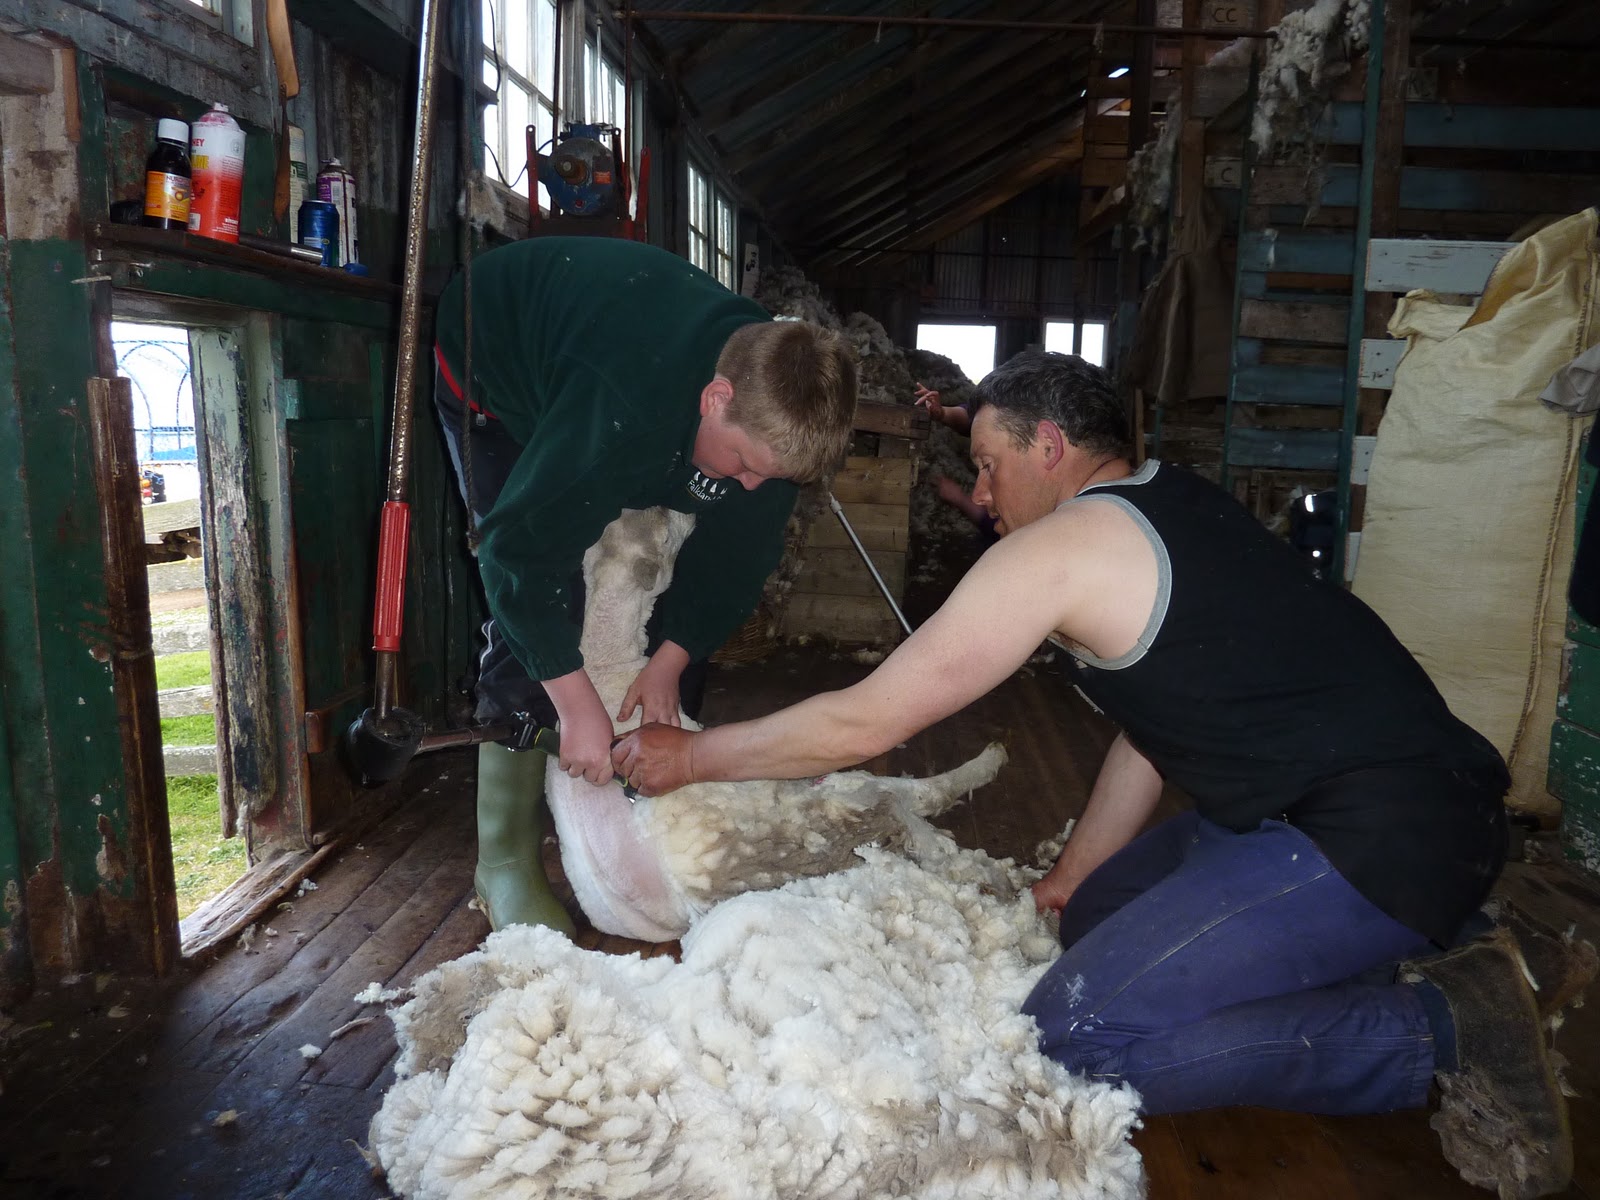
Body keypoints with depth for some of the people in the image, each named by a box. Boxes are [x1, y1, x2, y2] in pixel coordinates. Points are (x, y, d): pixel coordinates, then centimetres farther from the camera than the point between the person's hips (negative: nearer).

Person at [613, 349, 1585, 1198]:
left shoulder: (1059, 547, -13)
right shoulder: (1174, 506, 14)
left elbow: (864, 724, -9)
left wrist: (691, 756, 4)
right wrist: (1074, 874, 21)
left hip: (1377, 841, -10)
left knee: (1075, 1034, -15)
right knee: (1100, 913, 18)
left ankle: (1444, 1027, -6)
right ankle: (1394, 964, 11)